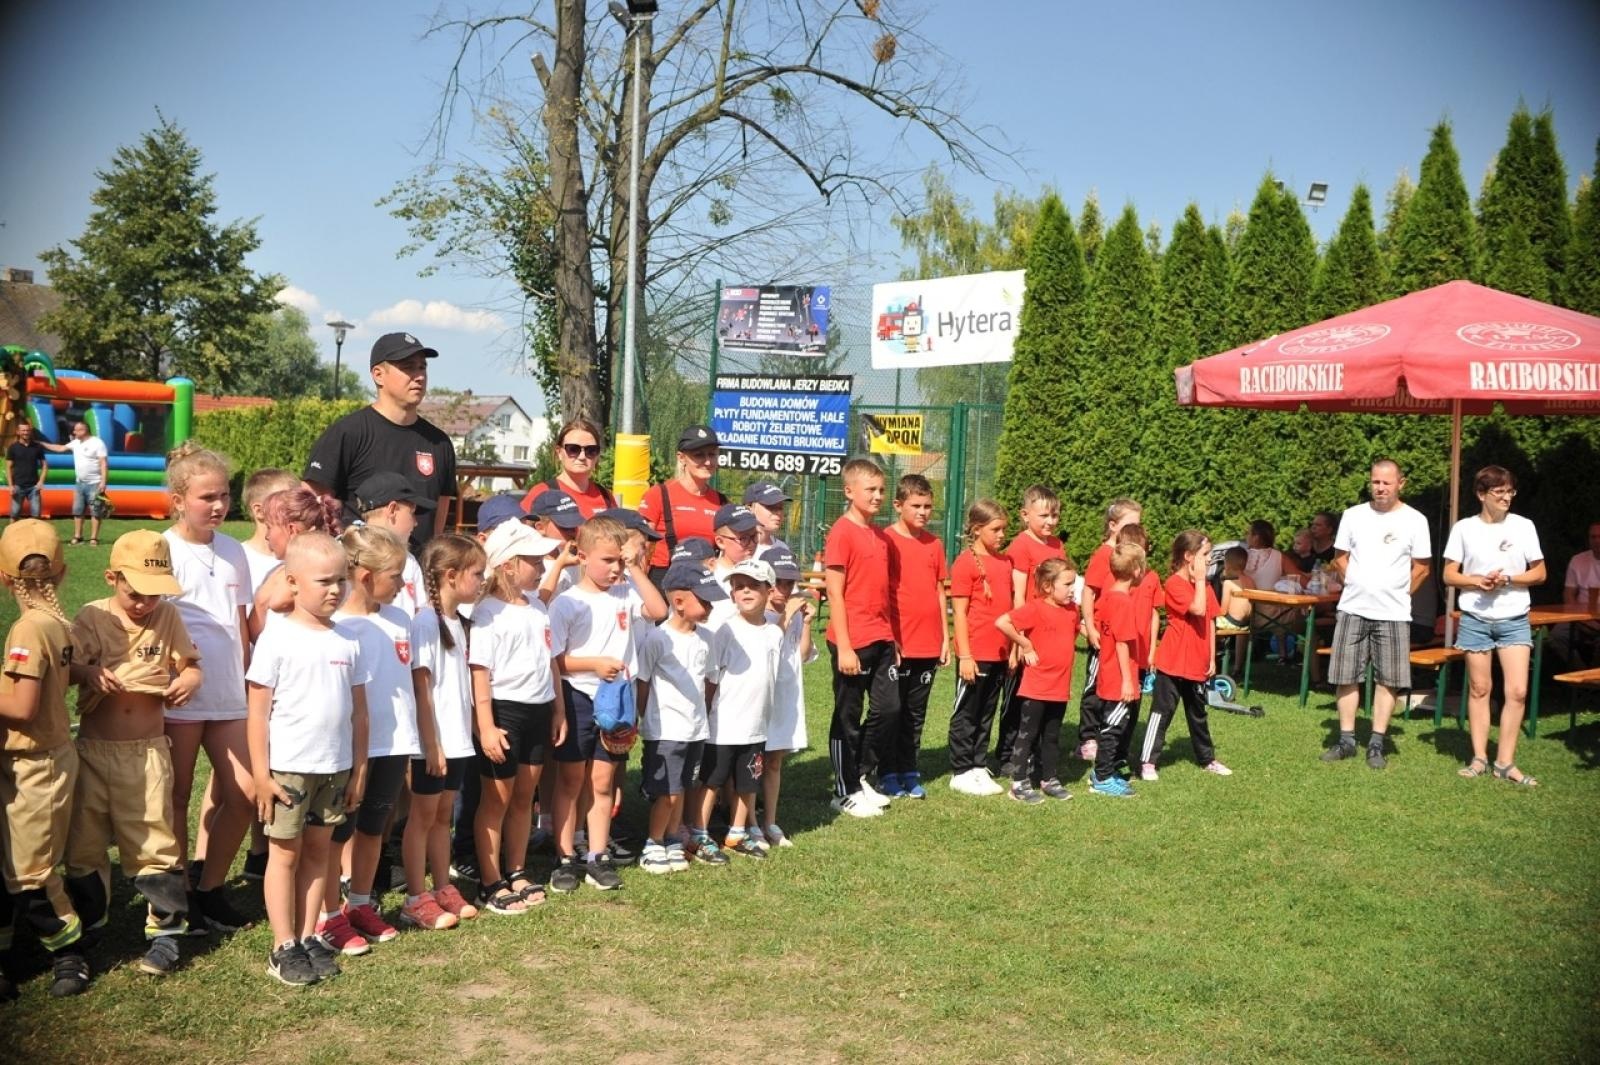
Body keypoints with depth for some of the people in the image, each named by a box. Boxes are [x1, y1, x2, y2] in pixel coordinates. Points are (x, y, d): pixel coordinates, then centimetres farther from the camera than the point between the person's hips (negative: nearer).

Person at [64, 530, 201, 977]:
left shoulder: (168, 616, -3)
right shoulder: (91, 617, -5)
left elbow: (190, 666, 4)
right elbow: (67, 668, -10)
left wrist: (188, 681, -17)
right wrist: (89, 673, -30)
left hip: (147, 750, -1)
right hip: (93, 748, 1)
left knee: (154, 841, 2)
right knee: (84, 842, 12)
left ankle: (166, 930, 12)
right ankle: (86, 926, 29)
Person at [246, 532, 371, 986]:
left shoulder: (348, 641, 4)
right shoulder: (277, 639, -9)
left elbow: (358, 709, 8)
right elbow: (258, 711, -9)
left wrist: (359, 767, 6)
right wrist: (261, 773, -11)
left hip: (335, 768, 4)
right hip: (288, 767, -4)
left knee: (317, 850, 12)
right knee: (285, 853, 7)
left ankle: (309, 937, 21)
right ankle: (284, 947, 14)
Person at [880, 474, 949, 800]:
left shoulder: (934, 544, 10)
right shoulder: (887, 540, -7)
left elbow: (940, 592, 14)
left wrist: (945, 637, 11)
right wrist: (888, 638, -12)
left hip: (928, 645, 5)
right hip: (897, 645, -5)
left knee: (916, 713, 11)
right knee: (892, 711, 3)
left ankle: (909, 772, 19)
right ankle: (889, 774, 12)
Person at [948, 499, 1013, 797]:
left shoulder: (1005, 561, 10)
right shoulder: (966, 563, -9)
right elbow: (959, 613, -11)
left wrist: (1014, 647, 13)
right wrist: (964, 656, -13)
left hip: (1000, 653, 6)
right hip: (975, 654, -6)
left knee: (986, 714, 13)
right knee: (966, 714, 4)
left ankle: (978, 767, 23)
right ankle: (960, 772, 12)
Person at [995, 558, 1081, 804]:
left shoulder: (1072, 610, 6)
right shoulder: (1035, 608, -15)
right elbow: (1002, 622, -25)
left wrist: (1062, 656, 10)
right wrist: (1025, 645, -17)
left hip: (1060, 687, 6)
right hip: (1036, 687, -6)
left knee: (1052, 736, 16)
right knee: (1027, 734, 2)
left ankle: (1050, 779, 27)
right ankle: (1019, 783, 9)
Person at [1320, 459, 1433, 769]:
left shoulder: (1415, 520, -2)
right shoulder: (1353, 515, 3)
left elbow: (1422, 567, 4)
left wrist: (1398, 594, 3)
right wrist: (1356, 587, 8)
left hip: (1393, 614, -2)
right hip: (1353, 610, 2)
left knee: (1387, 680, 1)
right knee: (1346, 677, 3)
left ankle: (1376, 745, 9)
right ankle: (1346, 740, 13)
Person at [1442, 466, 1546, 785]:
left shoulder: (1523, 526, 2)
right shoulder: (1464, 528, 0)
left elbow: (1539, 574, 5)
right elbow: (1449, 576, 3)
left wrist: (1508, 579, -13)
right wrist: (1477, 580, -16)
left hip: (1514, 619, 0)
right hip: (1475, 619, 0)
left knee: (1518, 691, -7)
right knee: (1479, 689, 6)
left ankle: (1505, 762, 2)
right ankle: (1479, 758, 15)